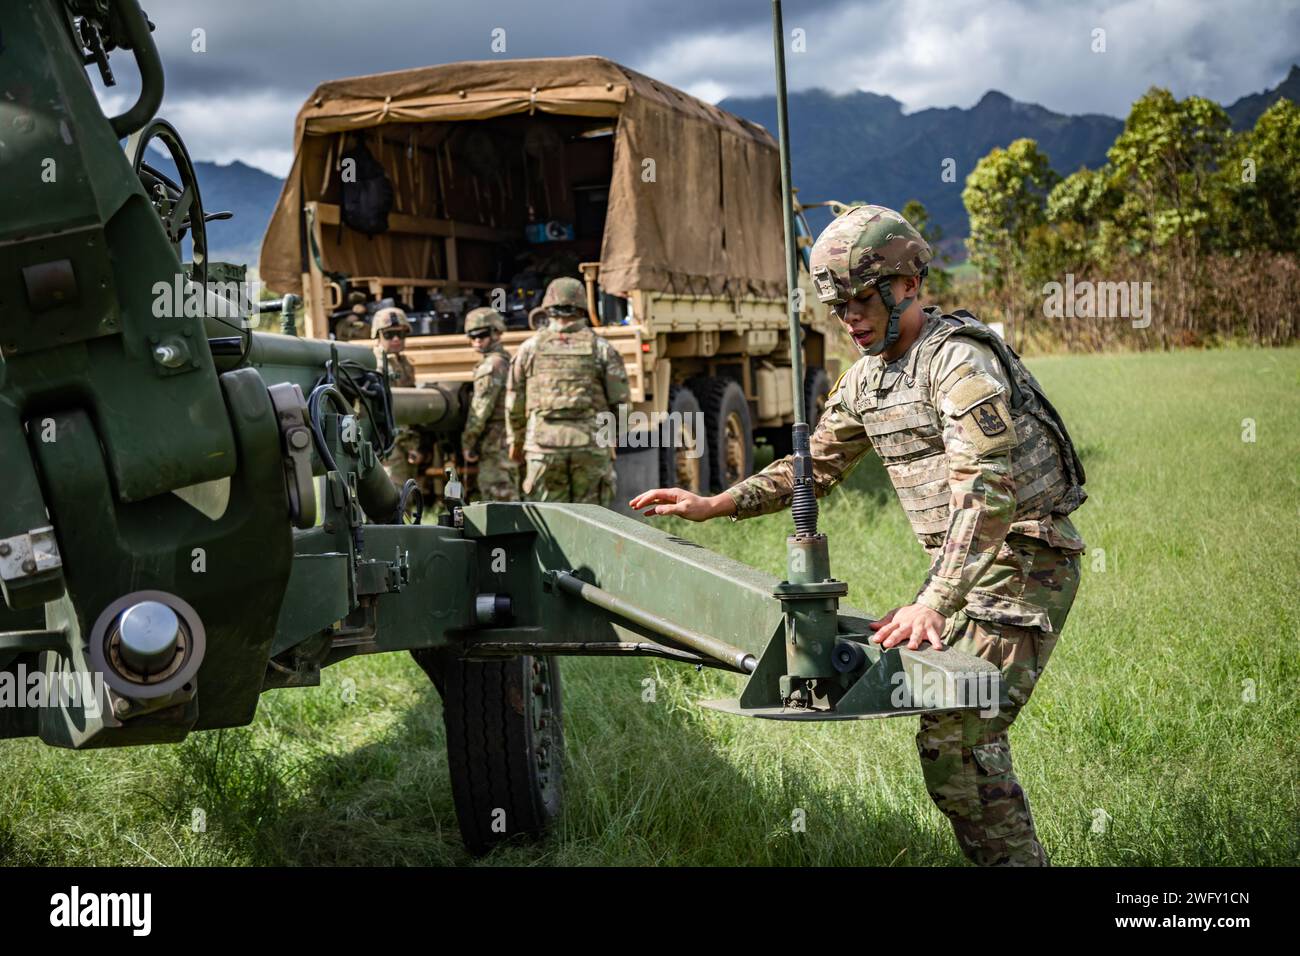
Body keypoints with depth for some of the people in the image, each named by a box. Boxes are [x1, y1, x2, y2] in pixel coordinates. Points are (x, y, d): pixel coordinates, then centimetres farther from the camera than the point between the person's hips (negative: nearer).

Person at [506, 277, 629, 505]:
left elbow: (514, 404, 10)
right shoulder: (601, 348, 3)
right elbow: (620, 401, 2)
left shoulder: (529, 349, 6)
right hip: (592, 447, -1)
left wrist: (515, 441, 24)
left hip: (543, 446, 1)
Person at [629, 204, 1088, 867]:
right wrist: (713, 506, 12)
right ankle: (999, 855, 27)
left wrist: (933, 604, -39)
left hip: (1023, 563, -9)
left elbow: (985, 490, -31)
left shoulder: (960, 359, -20)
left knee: (955, 738, -16)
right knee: (941, 721, 13)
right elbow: (817, 467, 21)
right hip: (959, 564, 9)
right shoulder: (866, 377, 10)